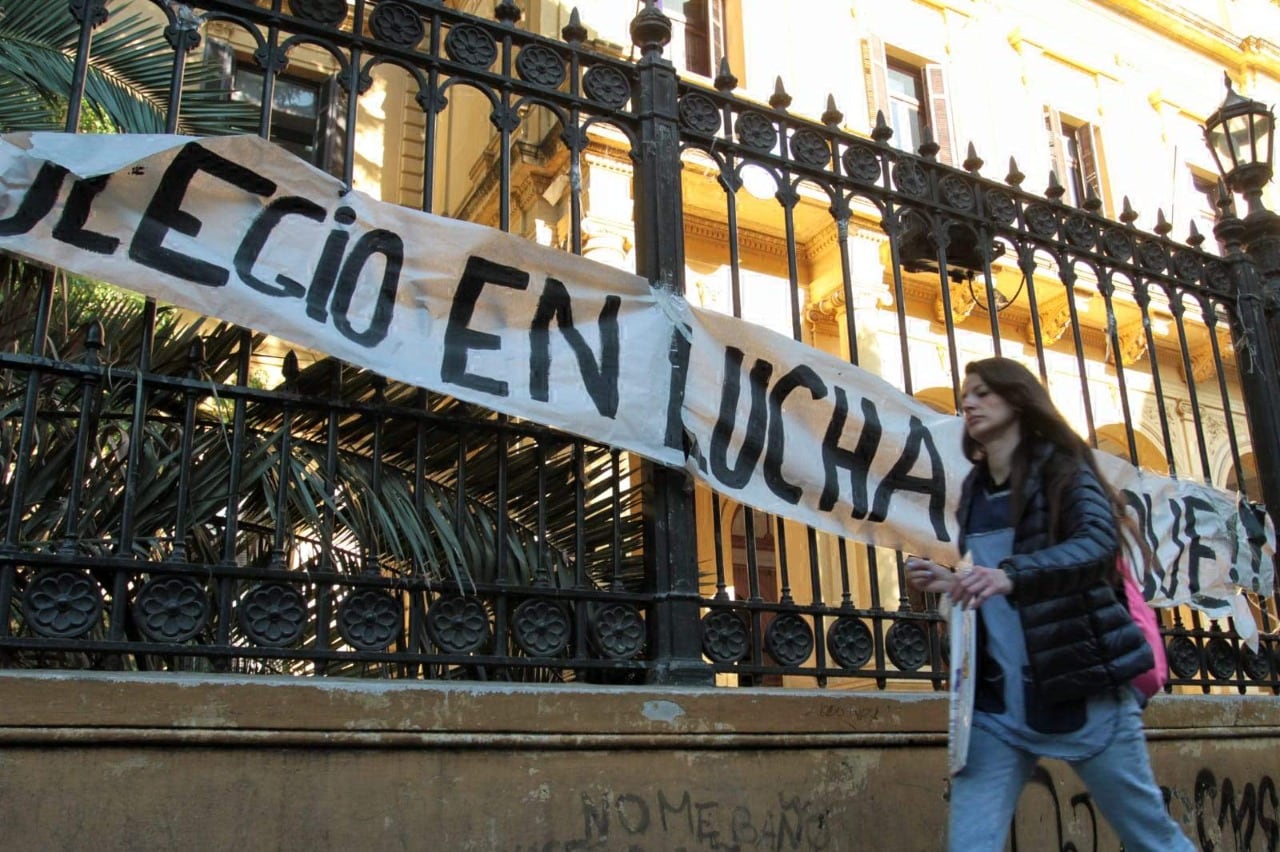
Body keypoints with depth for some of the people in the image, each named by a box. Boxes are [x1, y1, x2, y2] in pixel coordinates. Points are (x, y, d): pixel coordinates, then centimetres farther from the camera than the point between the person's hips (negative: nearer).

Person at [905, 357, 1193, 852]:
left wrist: (1010, 574, -38)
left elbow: (1100, 541, -23)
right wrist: (949, 584, 0)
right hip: (996, 703, 4)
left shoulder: (1062, 467, -2)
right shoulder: (974, 490, 13)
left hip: (1081, 690, -4)